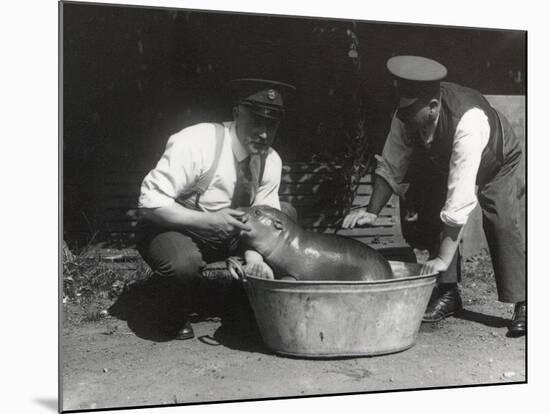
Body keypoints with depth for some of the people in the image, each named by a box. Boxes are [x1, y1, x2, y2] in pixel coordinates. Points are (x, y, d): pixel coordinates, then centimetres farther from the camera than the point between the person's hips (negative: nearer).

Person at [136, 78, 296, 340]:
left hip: (226, 232, 7)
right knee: (184, 263, -39)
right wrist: (208, 220, -35)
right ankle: (179, 312, -3)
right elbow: (149, 203, -27)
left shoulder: (271, 161, -8)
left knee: (286, 214, -3)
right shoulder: (195, 143, -27)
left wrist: (254, 257, -28)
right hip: (174, 229, -6)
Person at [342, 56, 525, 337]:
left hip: (499, 168, -5)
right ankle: (448, 293, -1)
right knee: (434, 216, -12)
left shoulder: (468, 120, -45)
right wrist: (372, 210, -27)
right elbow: (390, 166, -14)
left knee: (502, 223, -24)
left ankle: (522, 305, -13)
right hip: (443, 168, 6)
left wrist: (444, 258, -49)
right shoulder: (405, 116, -27)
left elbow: (461, 191, -48)